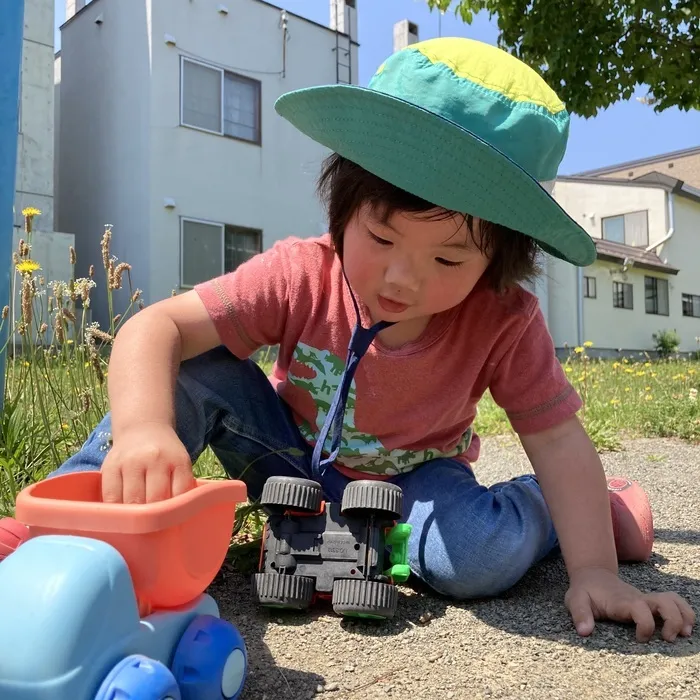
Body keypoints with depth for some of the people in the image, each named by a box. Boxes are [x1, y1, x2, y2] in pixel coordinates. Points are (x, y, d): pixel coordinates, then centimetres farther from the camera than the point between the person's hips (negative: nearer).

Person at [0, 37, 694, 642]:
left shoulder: (503, 320, -22)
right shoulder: (302, 275, -25)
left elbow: (558, 438, -17)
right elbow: (156, 328, -31)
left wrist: (594, 570, -24)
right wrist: (143, 426, -52)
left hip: (409, 480, 0)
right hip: (294, 460, 1)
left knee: (482, 556, -33)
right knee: (191, 373, -24)